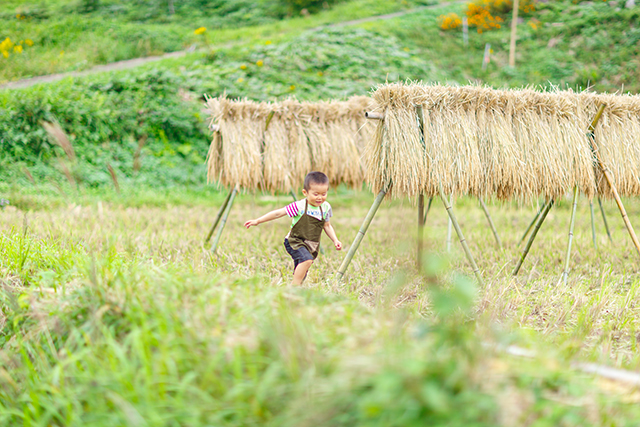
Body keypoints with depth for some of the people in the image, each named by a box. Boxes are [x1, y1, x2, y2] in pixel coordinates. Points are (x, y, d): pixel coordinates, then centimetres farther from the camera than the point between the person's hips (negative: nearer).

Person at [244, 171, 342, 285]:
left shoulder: (326, 208, 2)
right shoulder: (299, 207, -14)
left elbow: (327, 226, 19)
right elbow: (278, 213, -8)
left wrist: (335, 240, 7)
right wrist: (257, 221, -8)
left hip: (311, 247, 6)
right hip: (295, 242, -6)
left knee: (300, 274, 6)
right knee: (307, 259, -31)